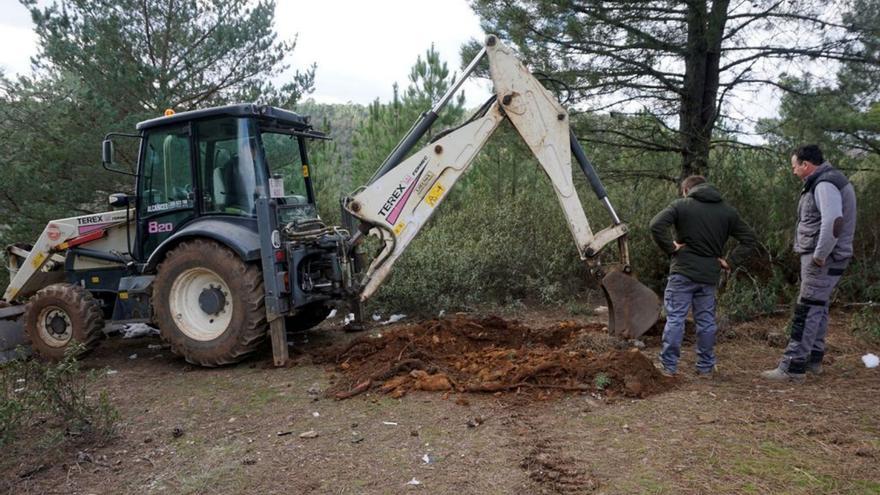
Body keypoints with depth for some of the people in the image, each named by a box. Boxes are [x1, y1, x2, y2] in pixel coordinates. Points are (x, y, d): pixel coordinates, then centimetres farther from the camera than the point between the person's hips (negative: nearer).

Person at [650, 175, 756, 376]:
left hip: (683, 272, -4)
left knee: (675, 318, 0)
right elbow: (749, 238, 11)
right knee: (706, 321, 12)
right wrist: (731, 261, 7)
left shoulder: (681, 205, -2)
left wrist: (670, 247, -8)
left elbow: (656, 225, -17)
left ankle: (669, 366, 2)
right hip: (710, 275, 4)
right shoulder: (727, 211, 11)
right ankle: (706, 367, 19)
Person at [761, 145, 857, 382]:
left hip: (824, 259, -11)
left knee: (807, 311, -9)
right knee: (818, 309, 17)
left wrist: (820, 256, -22)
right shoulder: (822, 182, 16)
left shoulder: (825, 184, -16)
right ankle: (813, 359, 28)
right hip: (823, 257, 11)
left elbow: (834, 222, -29)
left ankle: (792, 368, -7)